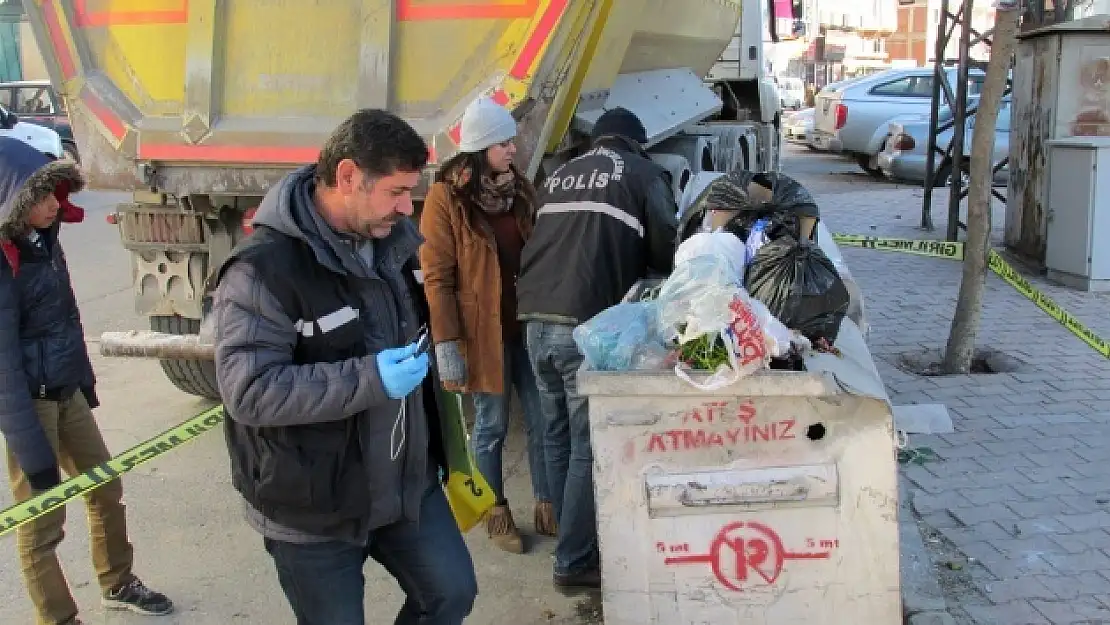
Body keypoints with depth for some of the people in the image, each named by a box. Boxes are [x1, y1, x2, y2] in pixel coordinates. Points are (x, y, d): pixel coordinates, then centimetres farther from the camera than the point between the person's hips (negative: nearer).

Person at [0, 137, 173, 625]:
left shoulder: (43, 239, 2)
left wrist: (84, 378, 22)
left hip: (66, 392, 9)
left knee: (106, 488, 21)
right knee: (42, 521, 3)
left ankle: (118, 585, 41)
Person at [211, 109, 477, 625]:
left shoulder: (388, 243, 3)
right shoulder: (264, 267, -23)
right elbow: (248, 390, -28)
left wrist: (433, 444, 19)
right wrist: (368, 380, -34)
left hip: (407, 481, 7)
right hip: (313, 508, -6)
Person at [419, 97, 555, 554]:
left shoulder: (521, 189, 8)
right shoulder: (446, 197, -10)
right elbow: (436, 277, -12)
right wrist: (446, 343, -16)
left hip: (528, 324, 5)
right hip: (482, 330, -5)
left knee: (542, 421, 9)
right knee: (492, 426, 7)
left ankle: (546, 506, 24)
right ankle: (497, 513, 24)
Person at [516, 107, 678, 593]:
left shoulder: (559, 176, 22)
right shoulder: (643, 174, 7)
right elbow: (668, 251, 6)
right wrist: (639, 267, 26)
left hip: (537, 320, 6)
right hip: (588, 325, -6)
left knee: (557, 436, 17)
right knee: (588, 446, 2)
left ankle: (574, 535, 30)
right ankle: (575, 562, 8)